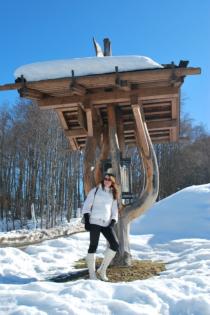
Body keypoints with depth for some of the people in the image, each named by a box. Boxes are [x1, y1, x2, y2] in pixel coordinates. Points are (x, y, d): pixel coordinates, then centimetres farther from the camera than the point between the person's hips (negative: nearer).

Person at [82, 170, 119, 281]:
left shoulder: (113, 194, 17)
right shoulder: (95, 190, 4)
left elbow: (114, 210, 17)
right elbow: (86, 206, 0)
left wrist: (113, 222, 1)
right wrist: (86, 220, -9)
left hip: (106, 224, 4)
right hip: (94, 222, -4)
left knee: (115, 245, -8)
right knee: (93, 246, -2)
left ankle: (102, 270, 5)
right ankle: (92, 273, 9)